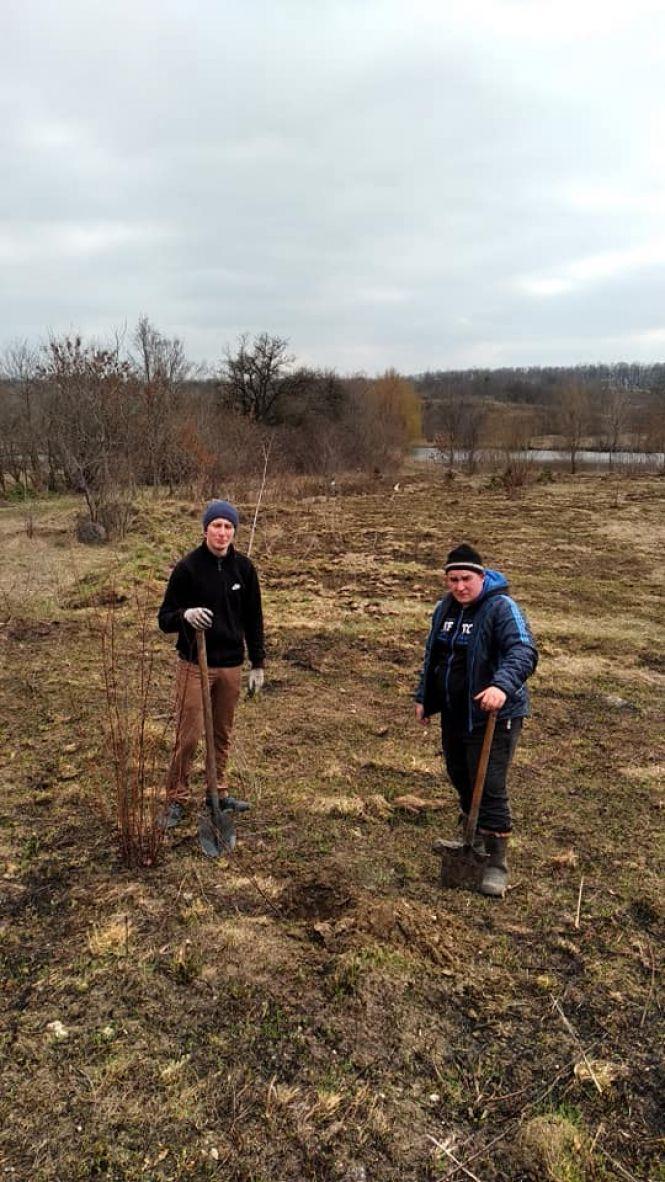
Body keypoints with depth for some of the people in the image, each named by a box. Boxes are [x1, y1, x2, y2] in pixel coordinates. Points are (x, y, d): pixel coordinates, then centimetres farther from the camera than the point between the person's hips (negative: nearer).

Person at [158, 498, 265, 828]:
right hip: (194, 665, -3)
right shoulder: (187, 568, -9)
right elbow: (164, 618, -6)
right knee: (188, 736, -1)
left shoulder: (244, 568, 2)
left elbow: (253, 618, 9)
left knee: (223, 734, 14)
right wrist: (185, 615, -29)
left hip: (231, 665, 4)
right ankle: (176, 799, 16)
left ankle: (219, 792, 31)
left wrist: (257, 663, 8)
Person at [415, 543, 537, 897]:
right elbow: (432, 655, 17)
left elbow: (524, 651, -31)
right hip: (453, 713, 8)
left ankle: (497, 863, 9)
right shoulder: (445, 607, 6)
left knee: (490, 787, -5)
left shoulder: (501, 608, -17)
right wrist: (424, 698, 17)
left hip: (491, 716, -7)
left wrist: (502, 685, -48)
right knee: (460, 776, 20)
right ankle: (472, 834, 43)